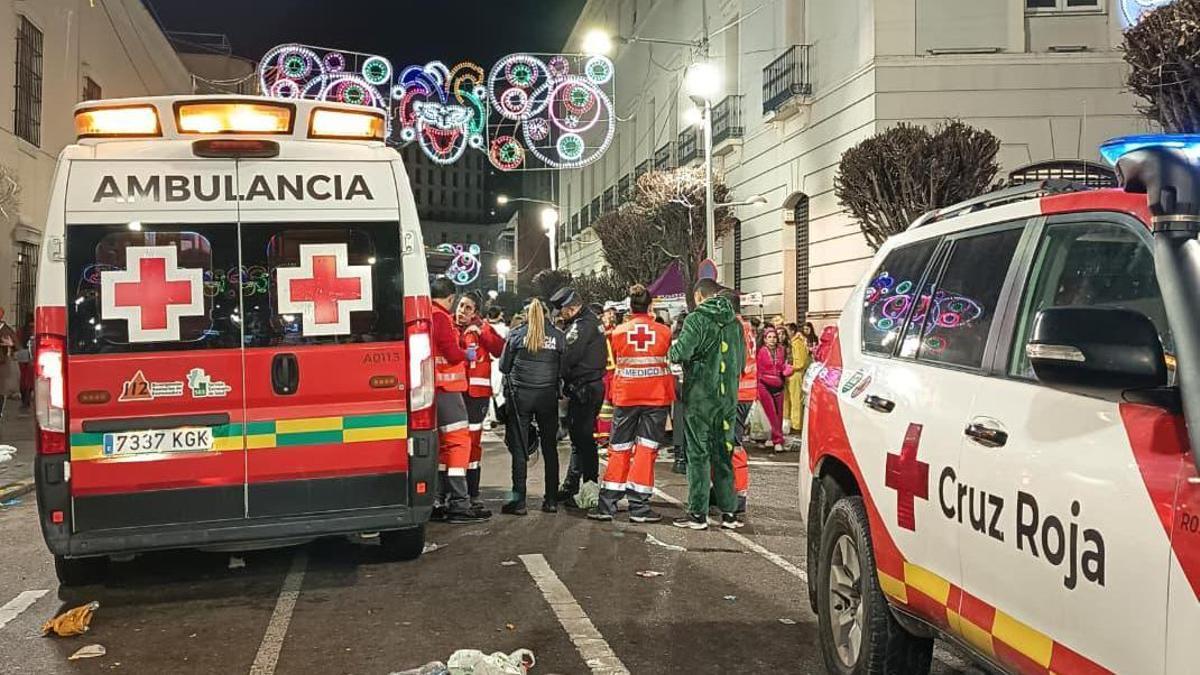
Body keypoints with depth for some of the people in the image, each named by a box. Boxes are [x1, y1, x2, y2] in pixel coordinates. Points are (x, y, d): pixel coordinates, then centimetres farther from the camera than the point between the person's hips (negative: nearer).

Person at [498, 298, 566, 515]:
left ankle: (518, 500, 2)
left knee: (519, 448, 4)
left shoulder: (516, 334, -1)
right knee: (550, 448, 11)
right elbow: (564, 369, 2)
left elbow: (504, 366, 4)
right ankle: (551, 500, 13)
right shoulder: (558, 336, 2)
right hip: (548, 396, 2)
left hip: (521, 395, -1)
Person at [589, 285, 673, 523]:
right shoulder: (664, 332, -4)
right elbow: (669, 360, 8)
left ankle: (607, 505, 9)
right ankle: (639, 507, 3)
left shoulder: (619, 332, -3)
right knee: (646, 449, 3)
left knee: (619, 449, 9)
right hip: (656, 397, -1)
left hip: (625, 396, 1)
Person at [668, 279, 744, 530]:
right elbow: (741, 361, 14)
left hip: (700, 396, -5)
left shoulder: (696, 319, -9)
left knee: (698, 454, 0)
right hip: (728, 397, 5)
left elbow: (682, 352, -19)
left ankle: (698, 513, 2)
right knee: (723, 454, 11)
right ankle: (728, 512, 13)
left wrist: (671, 351, 3)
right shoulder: (735, 323, 9)